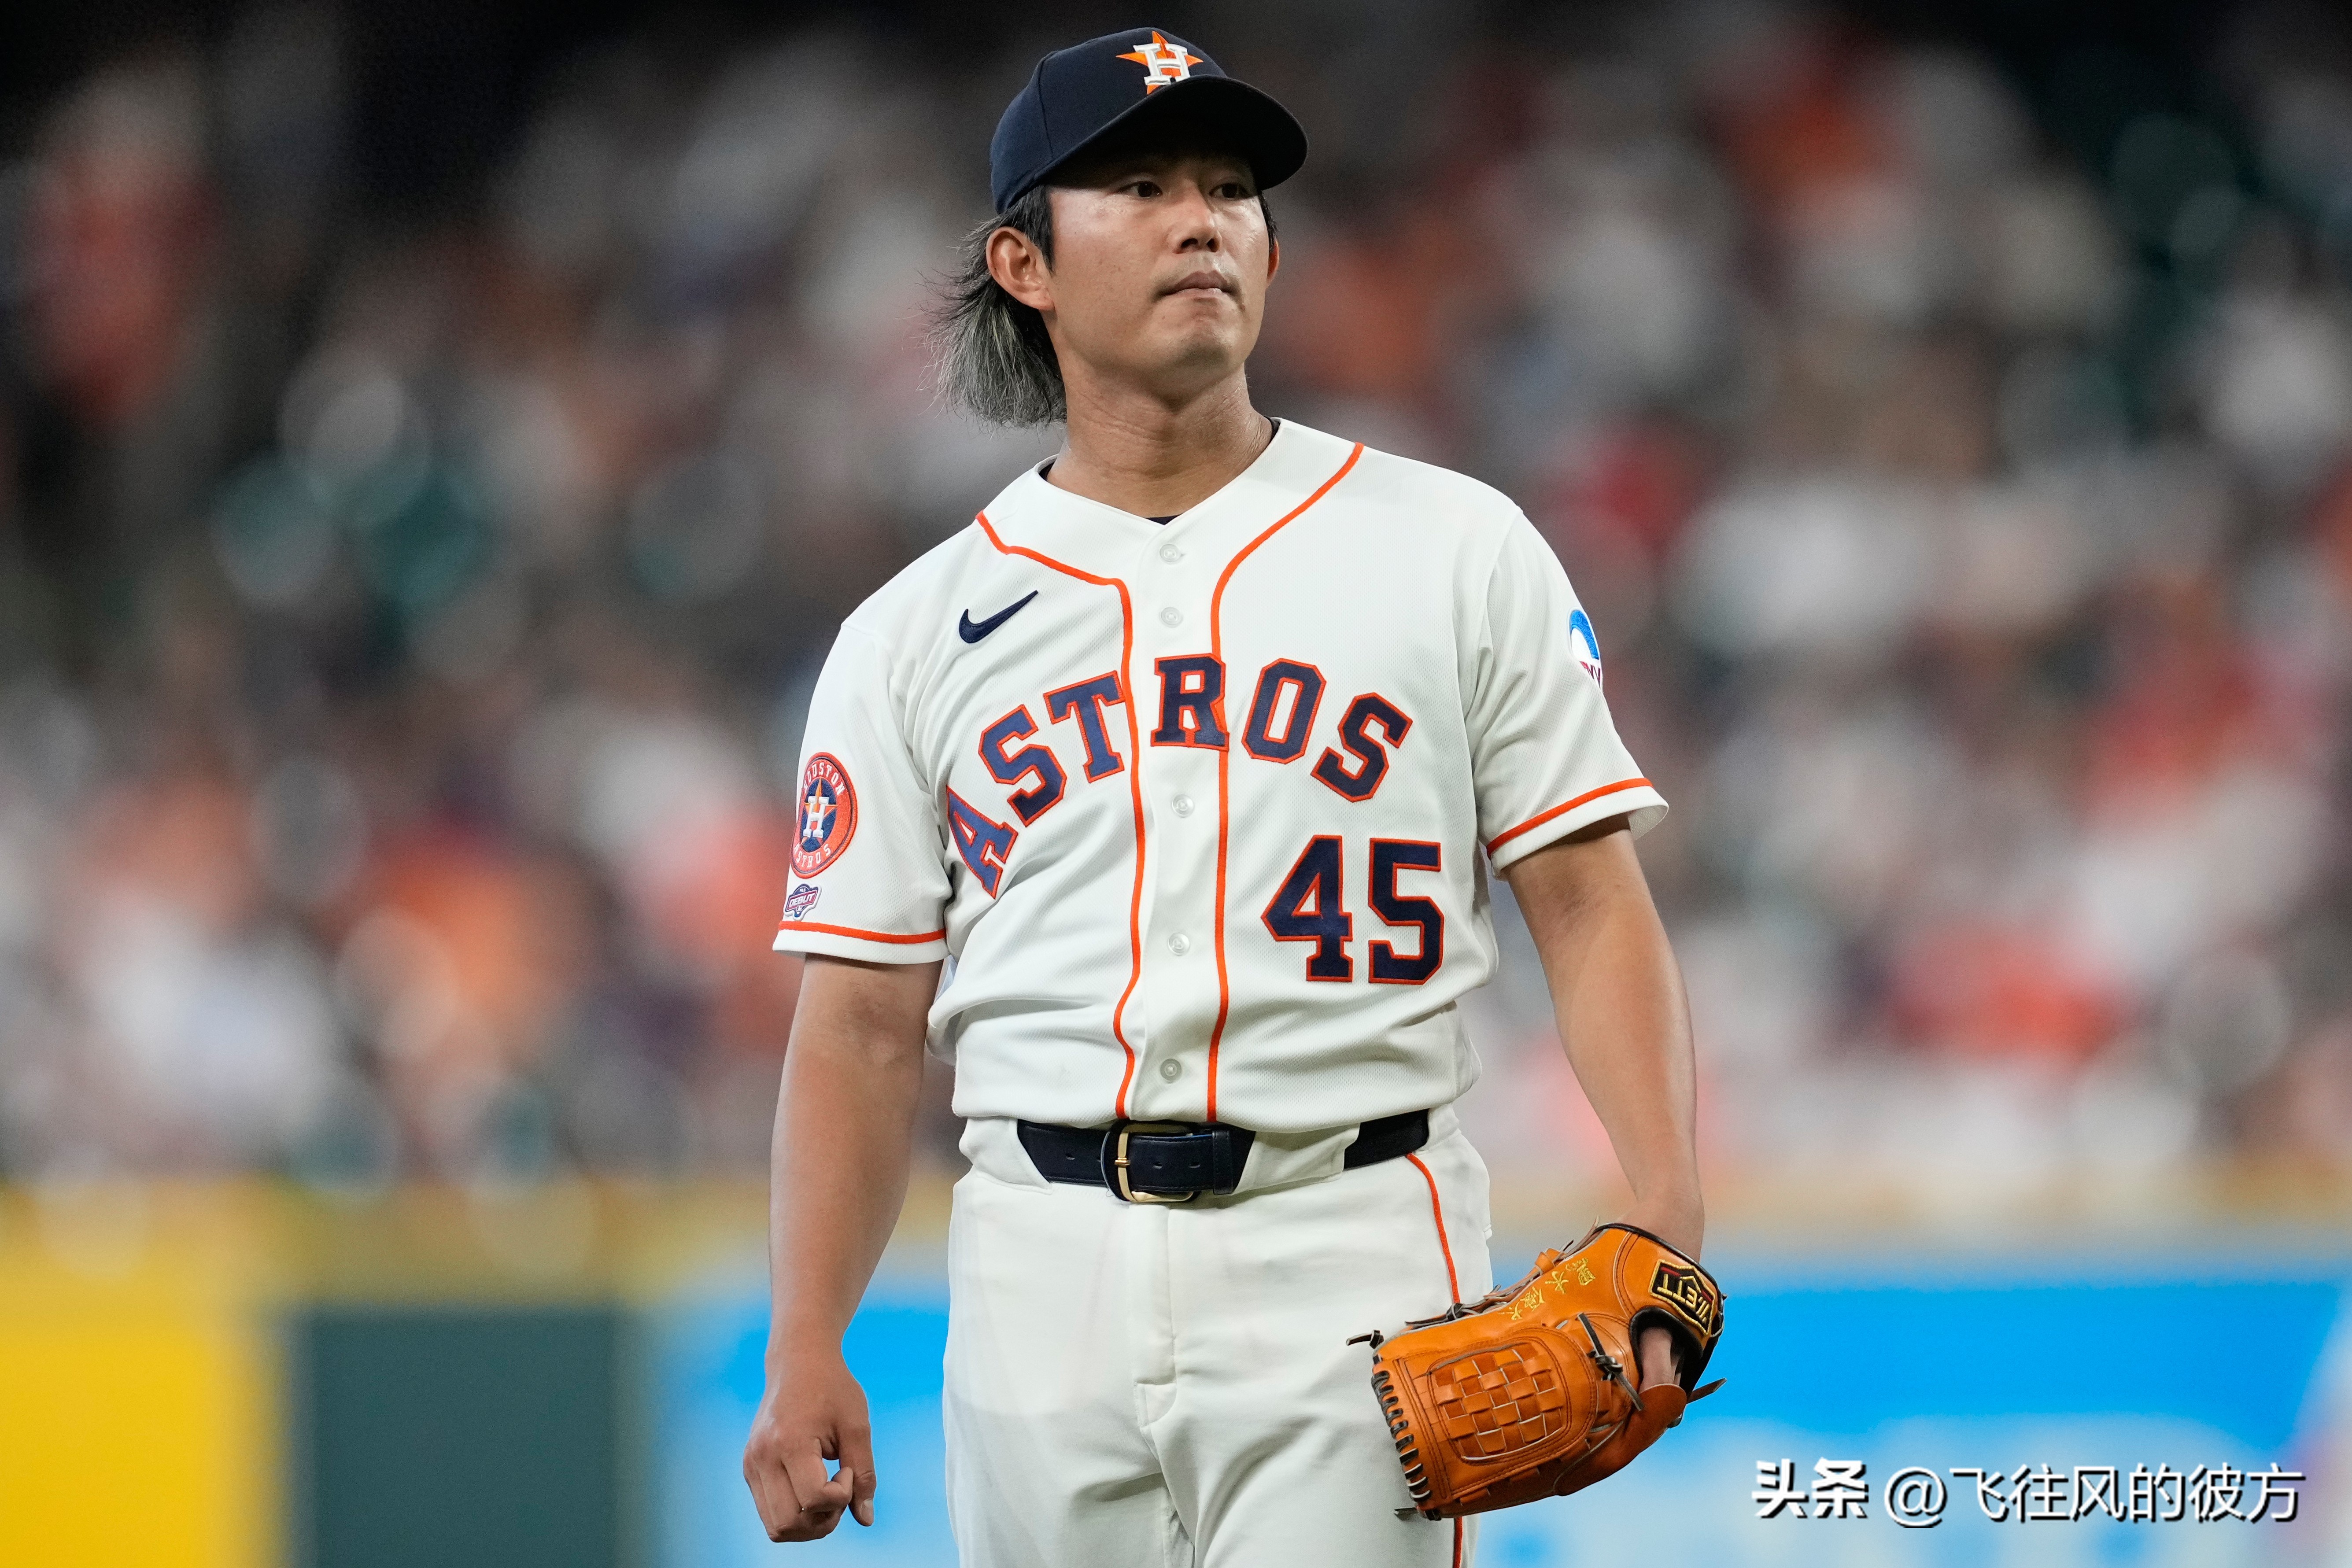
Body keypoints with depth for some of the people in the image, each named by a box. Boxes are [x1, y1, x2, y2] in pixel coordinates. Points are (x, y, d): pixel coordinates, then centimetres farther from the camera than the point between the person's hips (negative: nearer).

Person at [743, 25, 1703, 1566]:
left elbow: (1588, 903, 3)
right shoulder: (914, 637, 11)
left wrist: (1665, 1211, -12)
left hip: (1352, 1265, -2)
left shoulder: (1453, 549, 7)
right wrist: (805, 1355, -2)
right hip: (1048, 1268, 2)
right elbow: (865, 1029, 9)